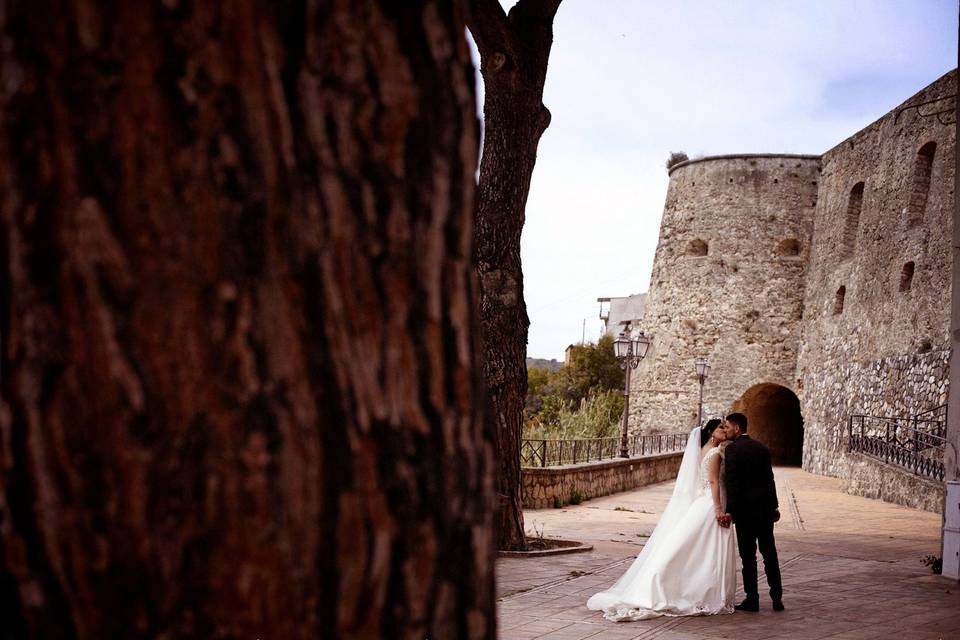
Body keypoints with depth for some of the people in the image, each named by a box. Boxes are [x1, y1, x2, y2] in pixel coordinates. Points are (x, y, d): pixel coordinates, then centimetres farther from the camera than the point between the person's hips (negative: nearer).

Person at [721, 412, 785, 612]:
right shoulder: (762, 447, 10)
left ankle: (752, 599, 4)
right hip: (765, 508, 6)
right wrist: (774, 506, 20)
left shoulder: (732, 449, -11)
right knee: (769, 553, 11)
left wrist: (729, 511, -16)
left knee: (748, 556, 0)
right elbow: (769, 478, 13)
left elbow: (732, 482, -16)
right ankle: (777, 597, 12)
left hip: (745, 510, -6)